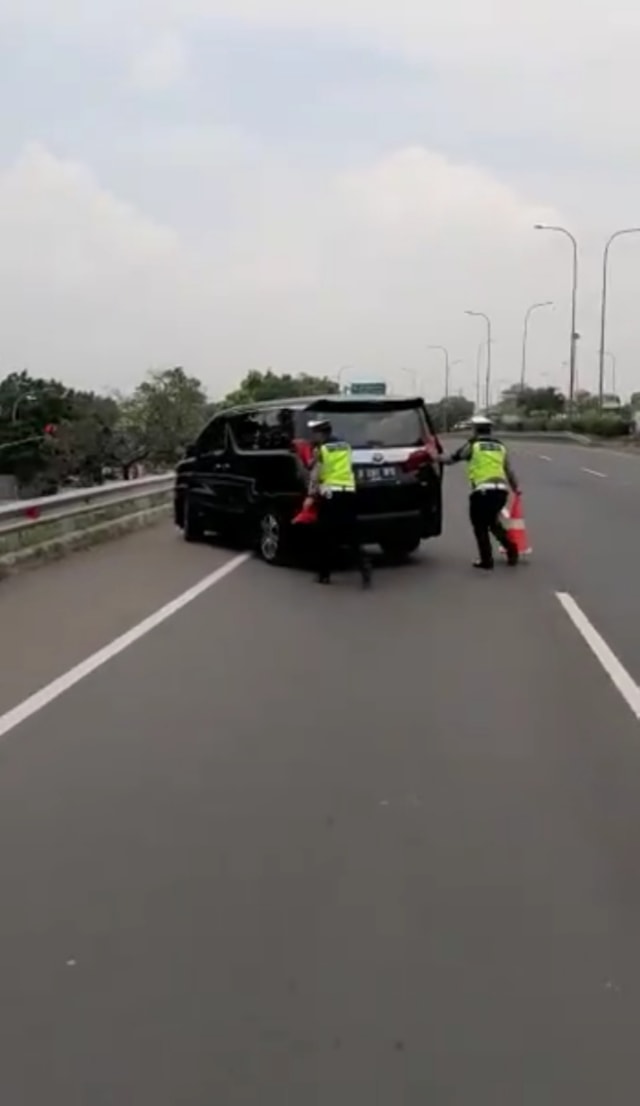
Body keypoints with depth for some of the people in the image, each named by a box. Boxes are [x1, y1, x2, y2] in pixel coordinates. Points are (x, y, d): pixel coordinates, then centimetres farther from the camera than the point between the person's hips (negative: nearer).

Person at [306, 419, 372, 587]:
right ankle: (364, 565, -16)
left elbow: (315, 475, -6)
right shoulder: (346, 447, 17)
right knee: (351, 535, 5)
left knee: (327, 536, 4)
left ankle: (324, 574, 10)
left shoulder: (320, 450, -2)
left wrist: (311, 495, -3)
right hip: (349, 492, 5)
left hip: (330, 493, -5)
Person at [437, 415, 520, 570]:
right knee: (493, 521, 25)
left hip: (482, 489, -5)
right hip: (501, 489, 5)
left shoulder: (473, 445, 4)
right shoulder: (500, 447, 19)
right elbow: (509, 470, 21)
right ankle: (511, 549, 20)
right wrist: (515, 488, 33)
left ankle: (486, 560, 6)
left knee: (480, 525, 8)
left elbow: (452, 459, 8)